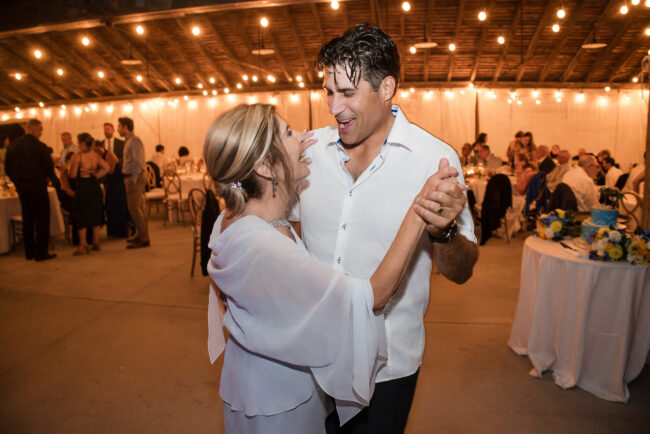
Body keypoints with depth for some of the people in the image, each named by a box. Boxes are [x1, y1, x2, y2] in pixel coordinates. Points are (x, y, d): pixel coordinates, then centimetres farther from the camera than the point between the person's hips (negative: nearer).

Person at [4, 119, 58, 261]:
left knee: (27, 219, 15)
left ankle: (29, 252, 20)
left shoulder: (13, 146, 6)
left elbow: (7, 168, 10)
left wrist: (17, 181, 20)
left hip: (21, 187, 6)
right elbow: (49, 167, -11)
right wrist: (53, 179, 8)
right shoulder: (39, 146, -12)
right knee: (42, 219, 1)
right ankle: (41, 252, 0)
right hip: (37, 186, -6)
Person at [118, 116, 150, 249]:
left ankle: (143, 238, -4)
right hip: (131, 177, 10)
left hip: (135, 178, -10)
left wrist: (133, 179, -20)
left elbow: (139, 162, -20)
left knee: (134, 208, -9)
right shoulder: (129, 141, 17)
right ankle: (140, 234, 23)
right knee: (138, 208, 14)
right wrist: (131, 179, 13)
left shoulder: (134, 141, -14)